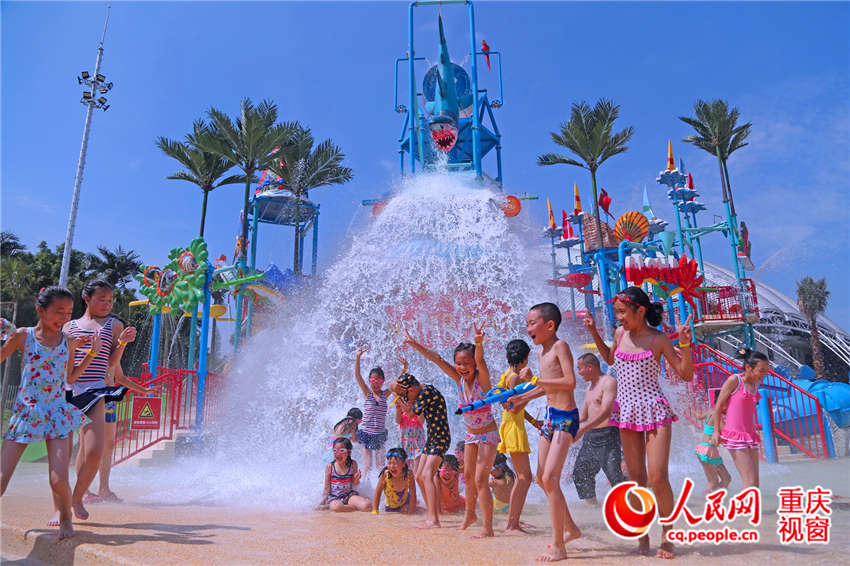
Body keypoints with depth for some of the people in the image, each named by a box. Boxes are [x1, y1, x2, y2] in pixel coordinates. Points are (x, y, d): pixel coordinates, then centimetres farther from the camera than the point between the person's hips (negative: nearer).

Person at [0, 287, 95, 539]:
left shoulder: (69, 341, 4)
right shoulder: (23, 336, -3)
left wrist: (92, 352, 6)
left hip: (57, 413, 1)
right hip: (25, 412, 0)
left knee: (59, 480, -9)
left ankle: (65, 515, 20)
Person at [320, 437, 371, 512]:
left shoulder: (353, 464, -2)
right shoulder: (330, 467, -6)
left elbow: (354, 483, 8)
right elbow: (327, 487, 3)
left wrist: (356, 480, -13)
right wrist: (324, 500, -3)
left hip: (349, 495, 1)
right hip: (334, 497, 0)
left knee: (367, 506, -26)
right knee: (336, 507, -38)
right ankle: (354, 507, -12)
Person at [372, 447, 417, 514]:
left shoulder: (409, 474, -30)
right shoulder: (385, 475, -33)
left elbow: (412, 495, -18)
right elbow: (377, 493, -19)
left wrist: (411, 511, -19)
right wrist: (375, 511, -20)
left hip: (405, 503, 0)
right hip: (390, 507, 0)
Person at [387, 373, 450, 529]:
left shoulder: (428, 391, -20)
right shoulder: (421, 392, 7)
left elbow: (411, 412, -16)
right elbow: (392, 386, 15)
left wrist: (400, 398, -7)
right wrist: (395, 385, -7)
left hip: (441, 439, -10)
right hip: (431, 439, 10)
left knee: (427, 475, -22)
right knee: (419, 477, 14)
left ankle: (433, 520, -25)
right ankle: (432, 512, 26)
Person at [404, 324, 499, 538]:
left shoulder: (482, 378, -21)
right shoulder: (458, 379, -8)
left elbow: (480, 361, -41)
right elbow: (436, 359, -12)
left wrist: (479, 343, -61)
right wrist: (414, 344, -19)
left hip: (488, 434, -6)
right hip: (471, 433, 6)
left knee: (480, 479, -12)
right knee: (468, 476, 18)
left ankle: (487, 526, -4)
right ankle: (470, 514, 39)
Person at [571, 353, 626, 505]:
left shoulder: (609, 382, -10)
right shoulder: (589, 387, 19)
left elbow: (606, 412, -22)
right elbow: (582, 416, 23)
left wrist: (582, 430, -28)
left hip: (607, 436, -9)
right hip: (590, 438, 9)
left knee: (614, 475, -12)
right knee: (580, 473, 8)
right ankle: (592, 503, 21)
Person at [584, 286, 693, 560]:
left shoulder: (659, 339, -7)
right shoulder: (620, 334, 6)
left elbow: (686, 375, -5)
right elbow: (610, 358, 25)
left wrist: (685, 344, -18)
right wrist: (594, 332, 15)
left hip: (654, 411, -4)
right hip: (626, 411, 4)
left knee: (658, 478, -8)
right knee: (636, 478, 7)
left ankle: (667, 535, 12)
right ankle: (642, 536, 18)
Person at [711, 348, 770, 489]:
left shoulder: (756, 383, 11)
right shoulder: (734, 380, -9)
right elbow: (718, 406, -5)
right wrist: (716, 431, -6)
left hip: (750, 435, 7)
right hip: (735, 435, -7)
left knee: (755, 482, 5)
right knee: (750, 481, -12)